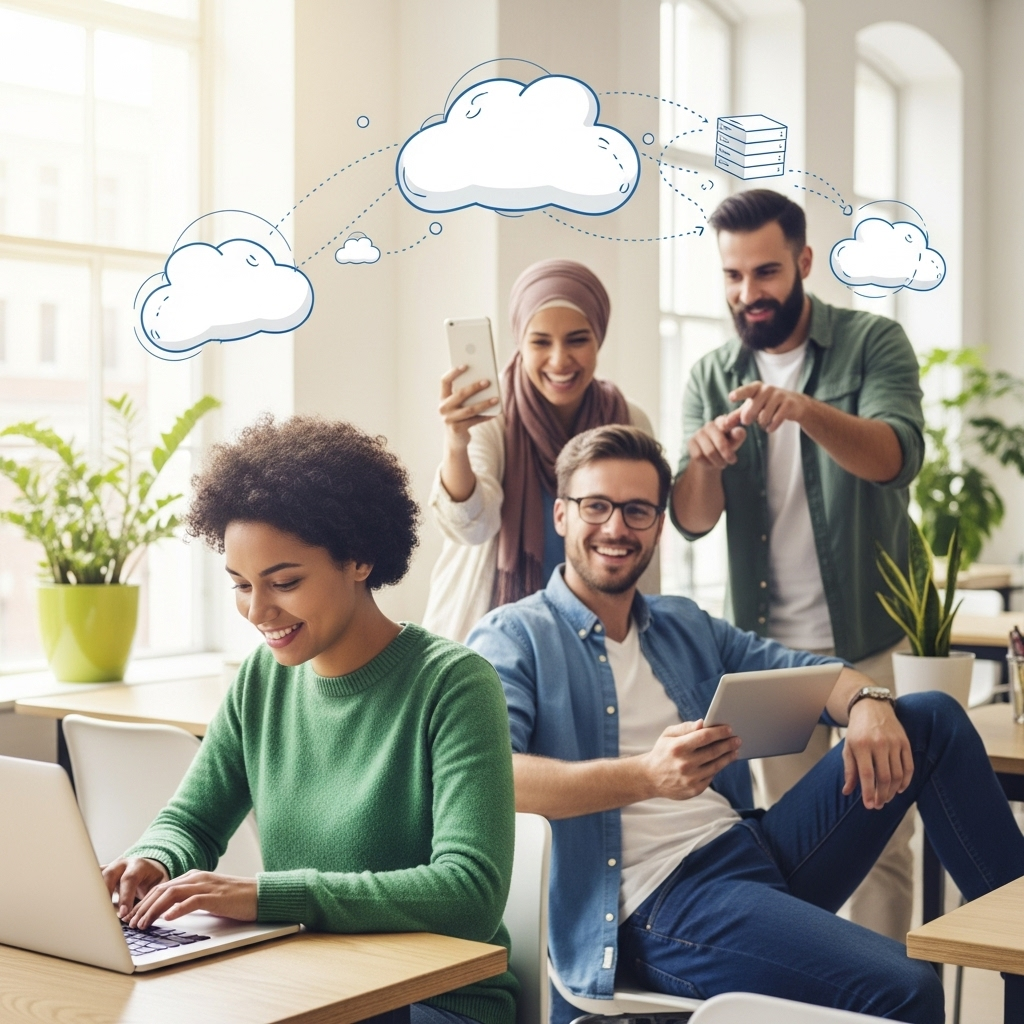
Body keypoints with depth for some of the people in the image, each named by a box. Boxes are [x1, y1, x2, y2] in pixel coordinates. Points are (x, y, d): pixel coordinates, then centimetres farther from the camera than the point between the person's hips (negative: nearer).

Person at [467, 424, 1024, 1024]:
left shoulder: (689, 629, 22)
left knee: (935, 719, 2)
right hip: (656, 901, -7)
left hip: (758, 849, 8)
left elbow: (807, 674, 15)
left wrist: (866, 703, -10)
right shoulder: (513, 639, 1)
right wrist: (646, 776, -28)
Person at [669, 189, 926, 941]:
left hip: (871, 639, -3)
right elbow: (693, 520, -4)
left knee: (879, 837, -1)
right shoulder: (711, 378, 4)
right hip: (767, 645, 3)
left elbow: (899, 455, -22)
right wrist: (704, 460, -27)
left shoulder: (872, 343, -4)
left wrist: (804, 410, -40)